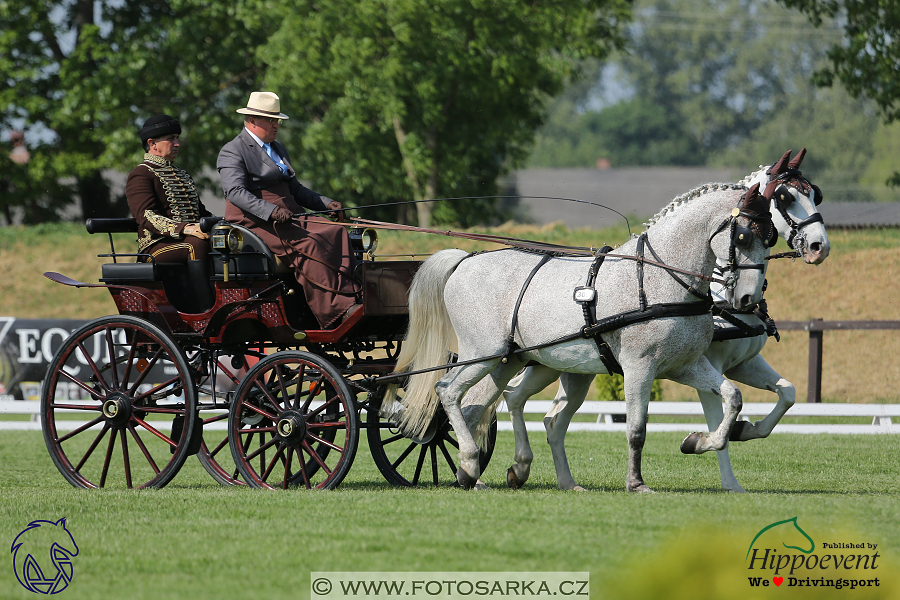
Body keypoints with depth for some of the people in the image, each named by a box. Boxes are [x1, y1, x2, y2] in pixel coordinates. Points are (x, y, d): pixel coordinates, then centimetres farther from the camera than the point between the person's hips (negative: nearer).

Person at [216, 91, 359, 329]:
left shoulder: (278, 149, 26)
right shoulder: (232, 152, -1)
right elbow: (236, 192, -16)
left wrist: (326, 203, 12)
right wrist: (270, 211, -29)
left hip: (290, 217, 8)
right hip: (255, 222, -8)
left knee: (335, 232, -18)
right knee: (307, 245, -31)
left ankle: (351, 297, -31)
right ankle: (339, 311, -38)